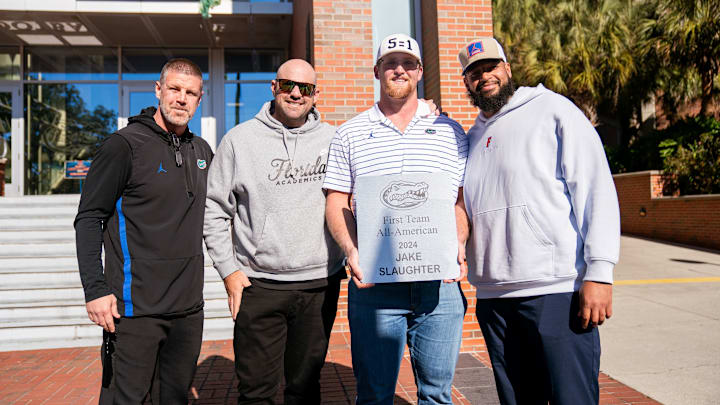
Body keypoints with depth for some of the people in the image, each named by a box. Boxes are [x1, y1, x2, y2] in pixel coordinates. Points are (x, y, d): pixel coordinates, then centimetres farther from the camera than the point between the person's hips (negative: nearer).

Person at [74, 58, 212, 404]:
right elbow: (89, 218, -9)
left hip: (189, 307, 6)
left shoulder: (202, 150, 10)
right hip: (135, 308, -6)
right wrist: (95, 289, -16)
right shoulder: (125, 144, -8)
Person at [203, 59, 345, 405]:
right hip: (258, 286, -1)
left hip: (320, 285, 2)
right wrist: (228, 269, -1)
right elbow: (214, 209, 3)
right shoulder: (240, 139, 2)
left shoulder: (333, 140, 5)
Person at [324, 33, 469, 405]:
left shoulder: (450, 131, 12)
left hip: (439, 283, 1)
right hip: (374, 282, 0)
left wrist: (458, 245, -7)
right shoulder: (350, 134, 9)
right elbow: (336, 202, 6)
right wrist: (352, 251, -10)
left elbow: (464, 199, 10)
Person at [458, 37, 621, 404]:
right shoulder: (472, 137, 18)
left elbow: (596, 189, -7)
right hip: (492, 298, 6)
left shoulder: (552, 110, 2)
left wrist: (599, 273, -14)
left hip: (558, 290, -5)